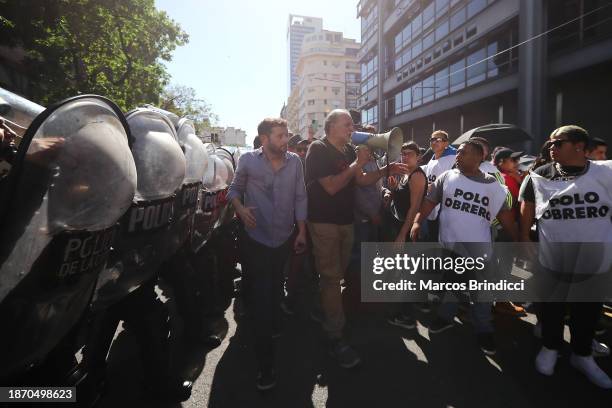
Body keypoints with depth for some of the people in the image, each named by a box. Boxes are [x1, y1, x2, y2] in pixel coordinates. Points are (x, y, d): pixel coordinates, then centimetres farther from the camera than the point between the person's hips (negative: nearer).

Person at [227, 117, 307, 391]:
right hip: (256, 240, -2)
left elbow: (300, 197, 1)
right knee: (260, 298, 1)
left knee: (276, 290, 22)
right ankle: (266, 363, 12)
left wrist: (302, 231, 1)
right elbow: (234, 189, 3)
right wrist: (239, 208, -17)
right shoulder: (248, 160, -9)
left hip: (284, 239, 3)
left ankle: (274, 327, 51)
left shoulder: (295, 161, -3)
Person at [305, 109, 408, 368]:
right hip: (324, 222, -8)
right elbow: (331, 186, -22)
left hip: (345, 220, 8)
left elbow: (361, 180, 11)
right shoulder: (318, 149, -13)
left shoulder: (348, 150, 11)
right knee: (331, 277, -5)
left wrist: (386, 170, -2)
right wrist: (357, 163, -18)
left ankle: (324, 311, 39)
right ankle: (336, 338, 3)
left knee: (337, 274, 18)